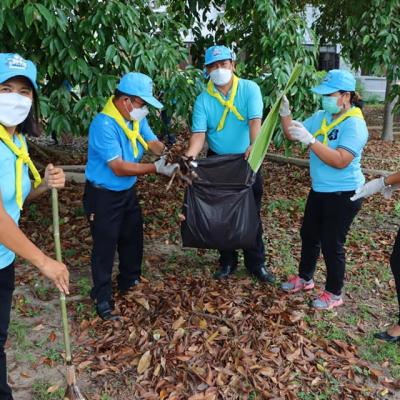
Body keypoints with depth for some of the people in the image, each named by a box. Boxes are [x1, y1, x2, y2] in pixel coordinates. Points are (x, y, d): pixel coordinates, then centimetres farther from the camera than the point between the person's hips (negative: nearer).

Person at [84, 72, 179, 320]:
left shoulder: (137, 118, -3)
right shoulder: (104, 125, -28)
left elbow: (153, 142, -6)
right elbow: (119, 168, -30)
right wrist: (156, 168, -32)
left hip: (128, 191, 8)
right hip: (103, 195, -8)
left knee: (133, 237, 20)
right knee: (105, 246, 3)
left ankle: (130, 281, 41)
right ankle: (103, 299, 19)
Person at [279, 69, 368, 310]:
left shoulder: (355, 124, -20)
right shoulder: (321, 117, 3)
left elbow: (340, 161, -30)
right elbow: (292, 135, 7)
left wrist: (310, 140, -34)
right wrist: (285, 112, -10)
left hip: (343, 195, -8)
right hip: (319, 190, 8)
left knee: (331, 244, 3)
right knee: (309, 236, 20)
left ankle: (334, 294, 24)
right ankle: (305, 278, 42)